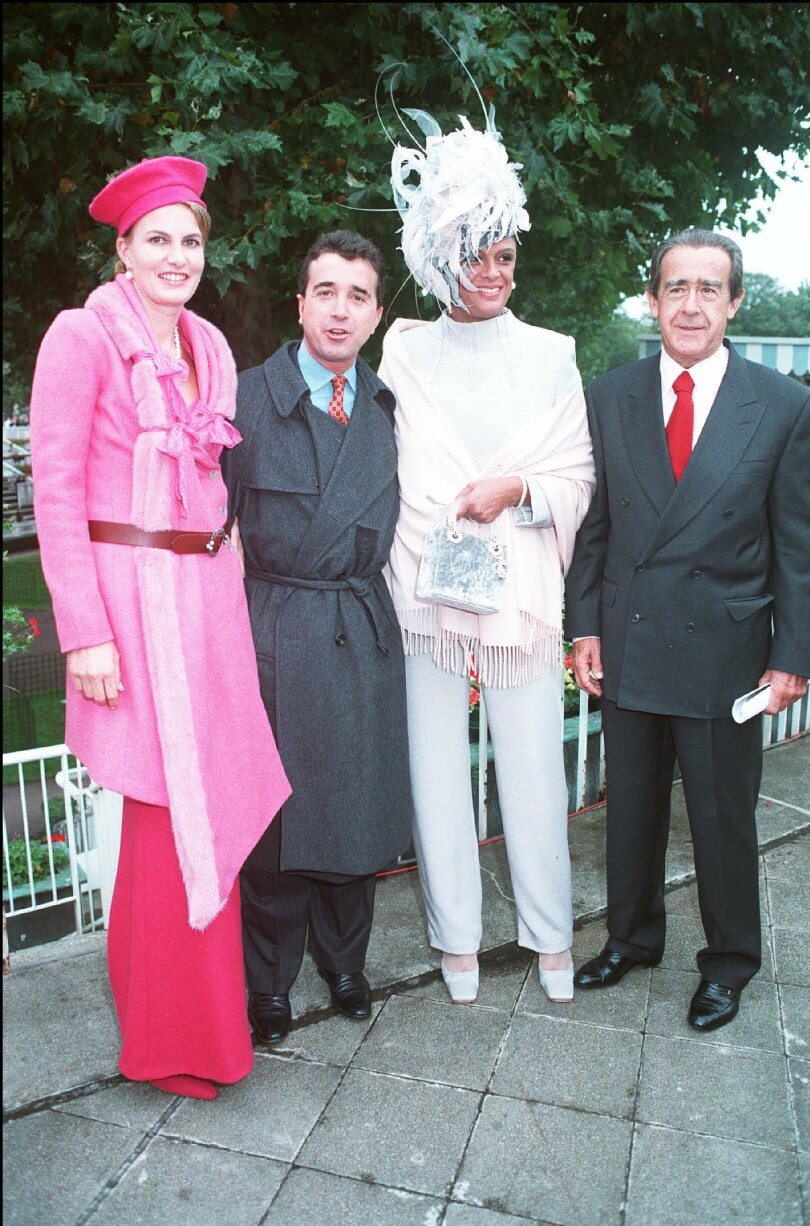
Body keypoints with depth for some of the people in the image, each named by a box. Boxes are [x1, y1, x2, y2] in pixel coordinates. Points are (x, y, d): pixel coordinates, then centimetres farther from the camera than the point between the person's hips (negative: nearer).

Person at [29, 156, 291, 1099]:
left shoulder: (208, 345, 15)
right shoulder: (83, 334, -5)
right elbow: (55, 490, -10)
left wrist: (222, 578, 8)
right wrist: (85, 634, -15)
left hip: (207, 592, 7)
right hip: (130, 592, -6)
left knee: (211, 802, 12)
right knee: (171, 816, -1)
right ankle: (176, 1039, 20)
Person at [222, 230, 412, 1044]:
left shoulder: (387, 405, 10)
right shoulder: (248, 396, -3)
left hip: (366, 632, 4)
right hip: (276, 633, -3)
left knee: (357, 808, 12)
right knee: (275, 814, 5)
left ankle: (344, 963, 35)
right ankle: (270, 981, 26)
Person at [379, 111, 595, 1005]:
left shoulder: (548, 355, 8)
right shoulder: (402, 355, 6)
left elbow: (579, 475, 7)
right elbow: (377, 471, 6)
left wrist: (518, 488, -10)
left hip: (521, 588, 0)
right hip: (423, 589, 0)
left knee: (533, 763, 5)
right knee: (437, 765, 7)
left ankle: (550, 932, 25)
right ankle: (456, 933, 25)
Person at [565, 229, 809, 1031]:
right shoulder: (609, 398, 3)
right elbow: (591, 522, 5)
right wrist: (584, 626, 0)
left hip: (724, 653, -2)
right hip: (627, 646, 2)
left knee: (724, 816, 11)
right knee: (631, 808, 16)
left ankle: (728, 962, 35)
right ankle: (632, 936, 39)